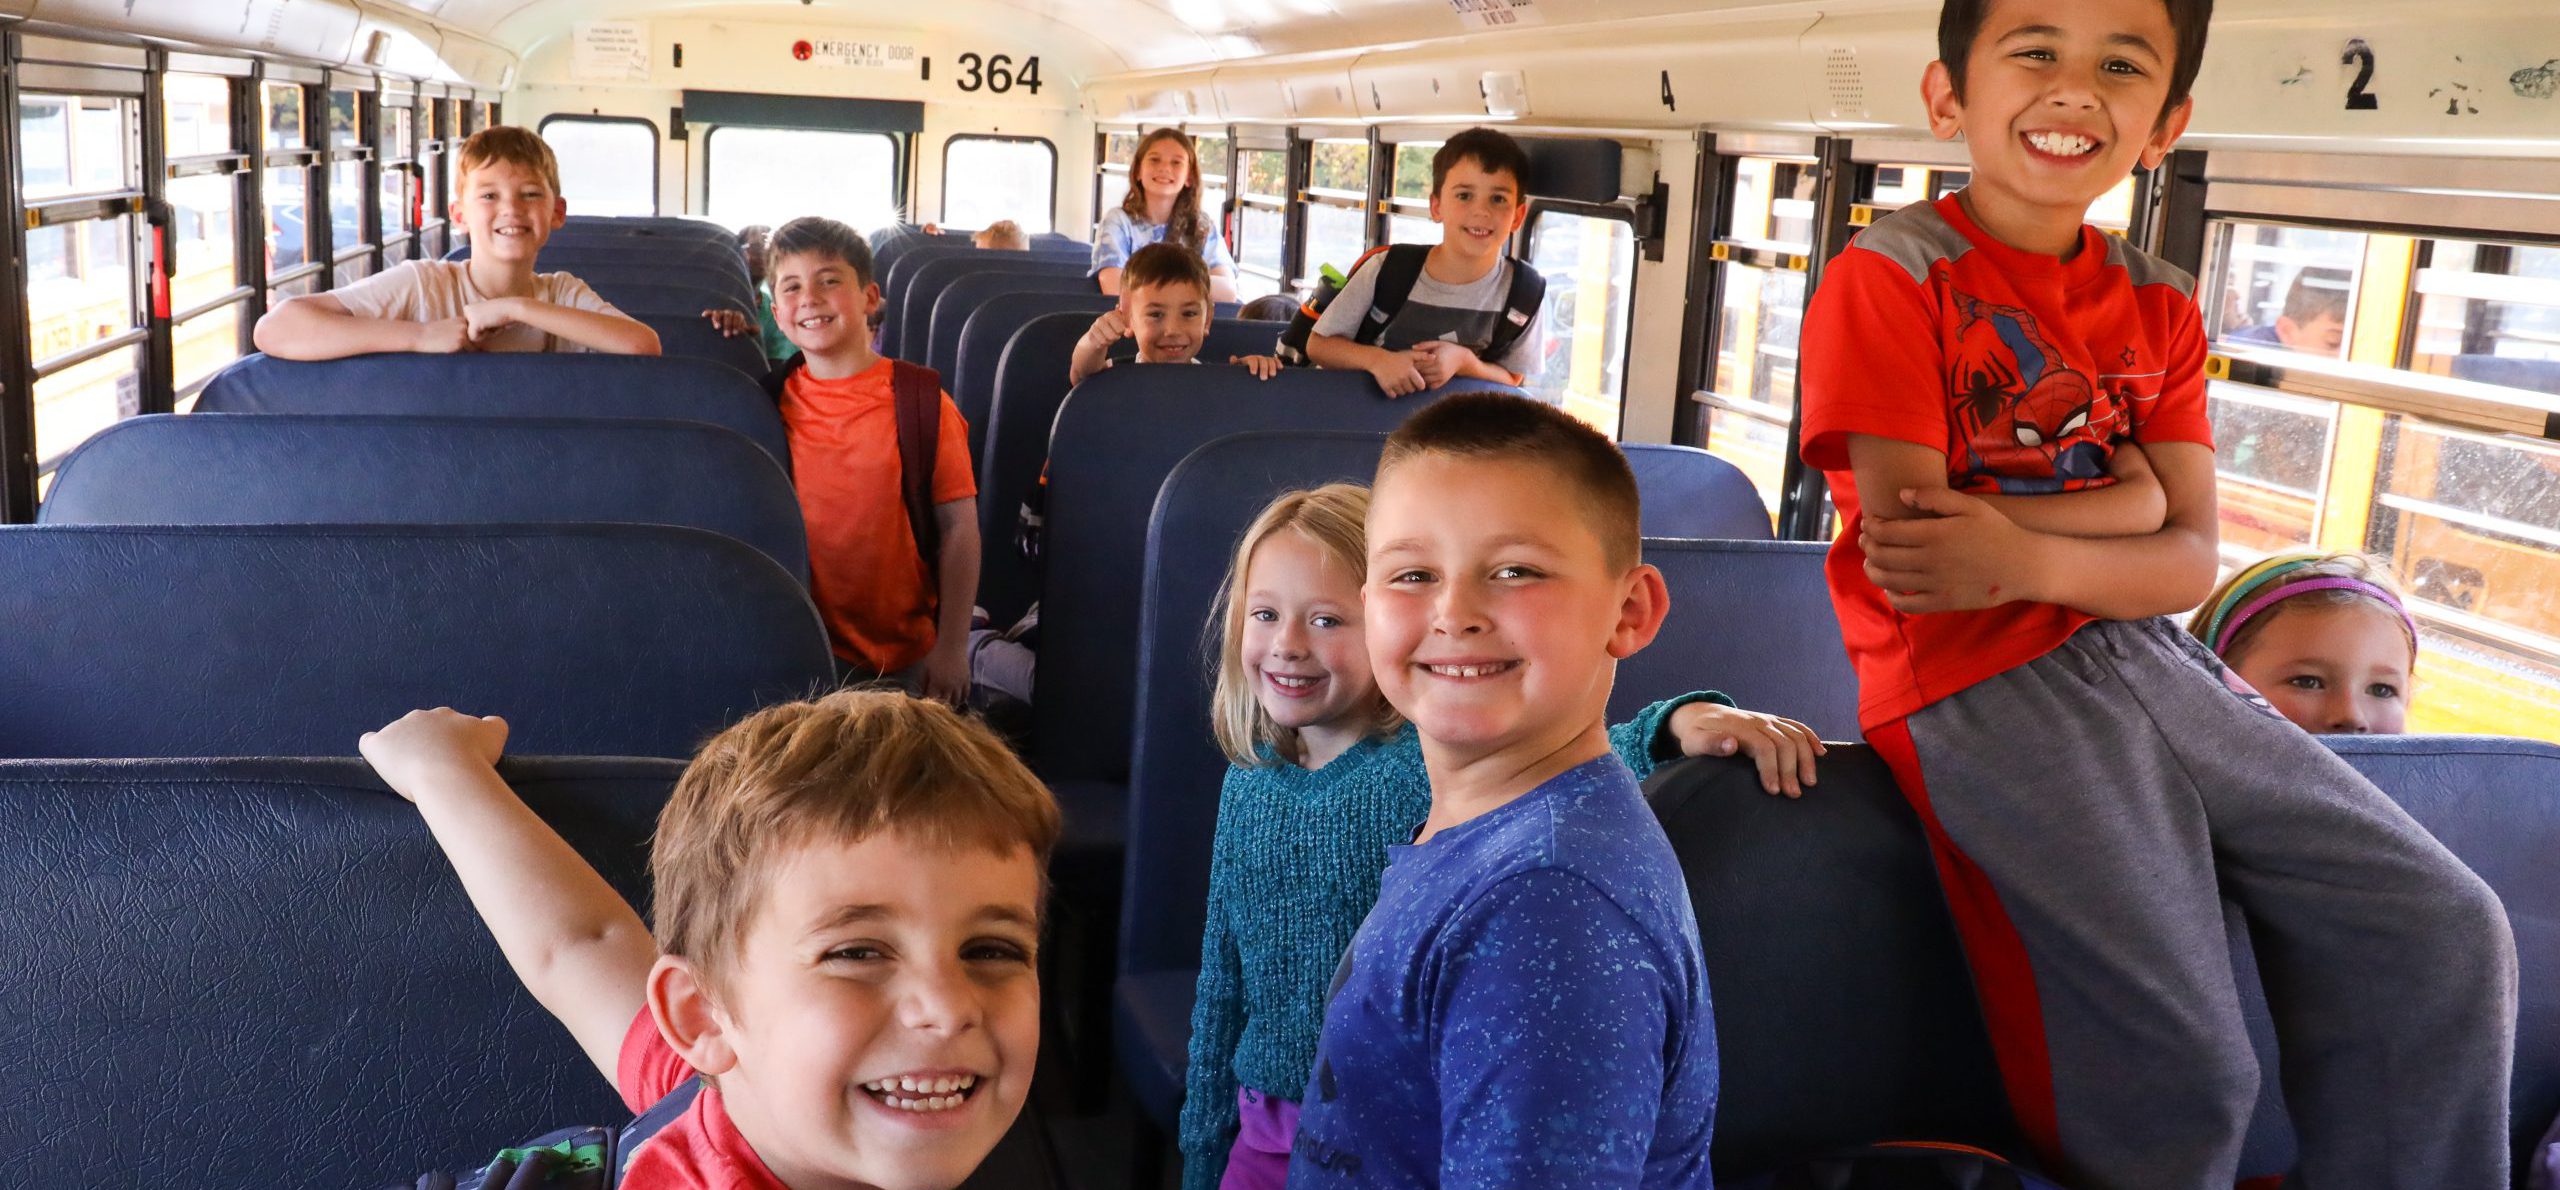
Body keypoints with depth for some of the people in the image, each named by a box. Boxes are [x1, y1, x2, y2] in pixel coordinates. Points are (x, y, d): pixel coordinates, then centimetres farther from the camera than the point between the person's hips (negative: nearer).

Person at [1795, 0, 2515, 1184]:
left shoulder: (2159, 307, 13)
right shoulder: (1890, 277, -5)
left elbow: (2187, 561, 2)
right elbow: (1903, 531, -15)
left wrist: (2028, 555, -18)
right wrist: (2117, 499, -7)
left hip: (2143, 656, 7)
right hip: (1975, 682, -7)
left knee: (2443, 931, 3)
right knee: (2179, 1072, -13)